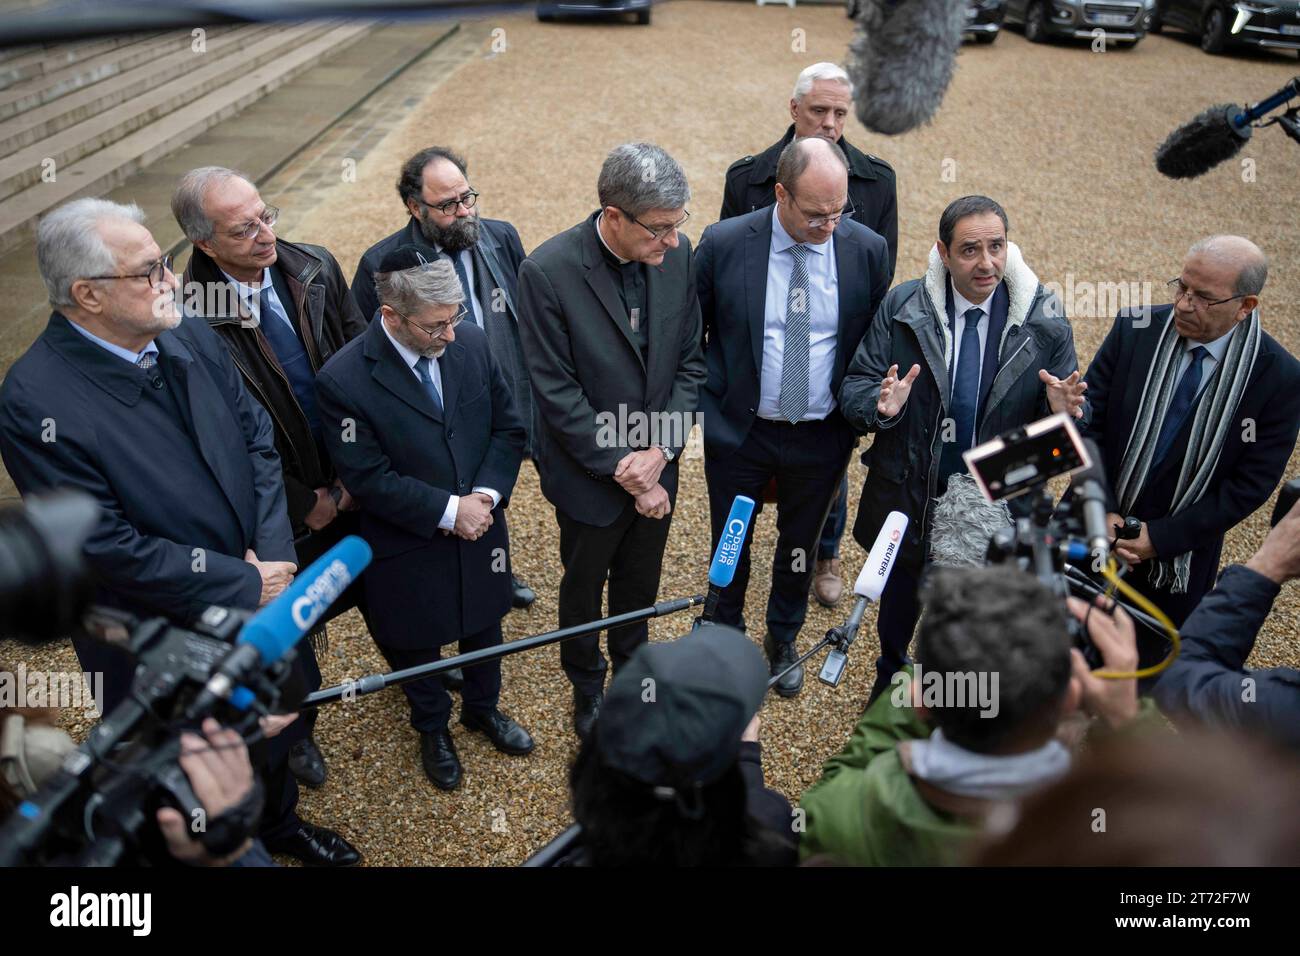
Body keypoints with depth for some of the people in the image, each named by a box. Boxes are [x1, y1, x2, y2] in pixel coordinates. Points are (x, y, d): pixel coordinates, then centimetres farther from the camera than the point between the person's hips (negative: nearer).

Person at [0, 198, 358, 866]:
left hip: (261, 597, 6)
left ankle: (278, 823, 59)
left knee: (270, 729, 29)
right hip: (161, 644, -6)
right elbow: (107, 546, -24)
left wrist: (273, 555, -13)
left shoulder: (192, 337, -7)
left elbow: (257, 441, -1)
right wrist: (242, 583, -20)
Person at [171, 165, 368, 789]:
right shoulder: (189, 318, -24)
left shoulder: (316, 269, -10)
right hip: (283, 501, -4)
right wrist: (303, 503, -12)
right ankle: (296, 726, 45)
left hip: (353, 480, 4)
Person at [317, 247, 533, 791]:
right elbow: (367, 479, -22)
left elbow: (508, 427, -4)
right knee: (416, 644, 21)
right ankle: (432, 729, 50)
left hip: (481, 526, 4)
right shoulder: (343, 380, -25)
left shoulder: (472, 342, -12)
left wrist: (486, 494, -18)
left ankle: (483, 709, 55)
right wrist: (447, 511, -24)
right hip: (408, 548, -3)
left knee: (484, 625, 26)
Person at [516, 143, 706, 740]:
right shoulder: (547, 271, -25)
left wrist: (660, 452, -13)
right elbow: (557, 394, -21)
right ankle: (586, 684, 48)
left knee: (640, 584, 25)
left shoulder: (677, 253, -11)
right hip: (589, 472, -4)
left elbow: (689, 361, -3)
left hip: (656, 466, 4)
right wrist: (625, 470, -18)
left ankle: (632, 665, 54)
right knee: (584, 587, 21)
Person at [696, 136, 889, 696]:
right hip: (738, 433, -1)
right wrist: (702, 410, -4)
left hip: (822, 438, 2)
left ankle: (782, 640, 48)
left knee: (800, 546, 21)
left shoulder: (868, 250, -9)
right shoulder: (723, 244, -14)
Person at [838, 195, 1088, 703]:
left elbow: (1071, 410, -5)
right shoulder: (902, 307, -12)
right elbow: (855, 387, -10)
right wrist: (882, 405, -33)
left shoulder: (1045, 320, -10)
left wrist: (1065, 411, -29)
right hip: (908, 495, 0)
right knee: (899, 599, 25)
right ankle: (889, 681, 56)